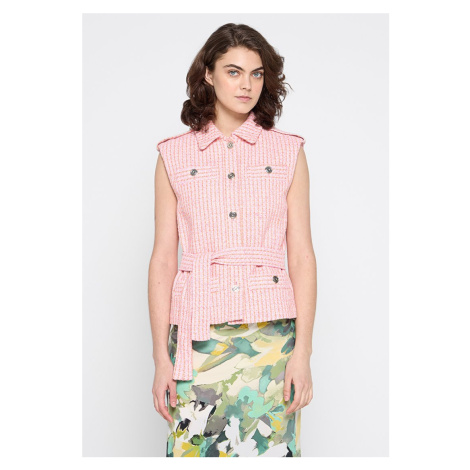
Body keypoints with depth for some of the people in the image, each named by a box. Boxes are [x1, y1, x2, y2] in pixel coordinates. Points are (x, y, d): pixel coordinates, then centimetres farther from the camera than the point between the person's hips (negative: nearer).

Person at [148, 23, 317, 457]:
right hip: (197, 331, 0)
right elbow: (163, 260, 5)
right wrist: (160, 356, 0)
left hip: (270, 330, 0)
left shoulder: (288, 153, 7)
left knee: (269, 447, 0)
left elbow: (302, 256, 3)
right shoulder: (174, 156, 7)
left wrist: (303, 351, -4)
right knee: (193, 446, 1)